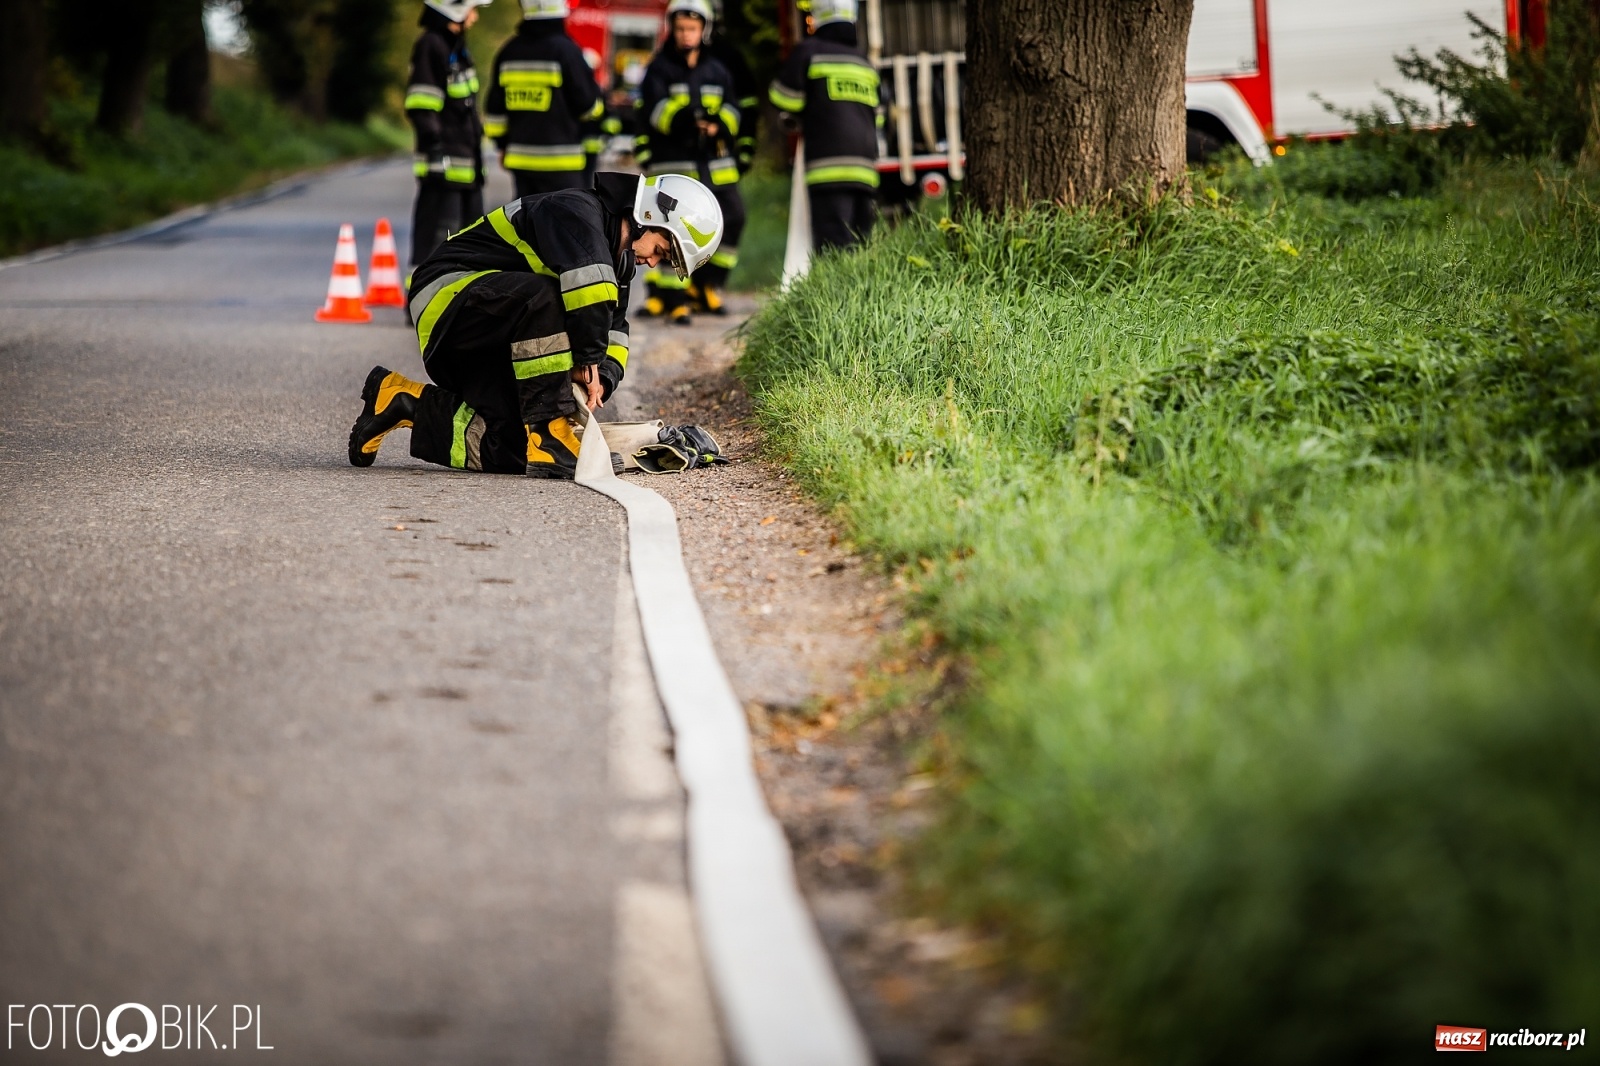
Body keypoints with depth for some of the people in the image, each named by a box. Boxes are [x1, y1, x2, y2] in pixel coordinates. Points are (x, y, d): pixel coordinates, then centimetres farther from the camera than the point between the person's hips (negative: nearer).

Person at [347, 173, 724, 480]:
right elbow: (589, 285, -33)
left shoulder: (618, 261, 13)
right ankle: (550, 432, -34)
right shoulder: (576, 211, -17)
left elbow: (613, 333, 11)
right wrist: (589, 359, -26)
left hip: (490, 344, 10)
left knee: (511, 453, -7)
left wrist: (601, 379, -8)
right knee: (543, 297, -38)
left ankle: (405, 402, 9)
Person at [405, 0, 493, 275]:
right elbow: (420, 108, -19)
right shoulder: (430, 46, -14)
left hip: (468, 160, 10)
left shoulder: (457, 46, 17)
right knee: (437, 231, -10)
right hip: (444, 163, -10)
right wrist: (435, 147, -23)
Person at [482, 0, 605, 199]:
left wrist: (503, 144, 24)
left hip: (520, 156, 6)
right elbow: (588, 103, -8)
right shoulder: (565, 50, -13)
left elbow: (494, 108, 13)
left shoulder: (509, 51, 7)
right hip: (560, 160, -6)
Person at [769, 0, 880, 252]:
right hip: (865, 165, 6)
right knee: (859, 247, 7)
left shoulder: (810, 51, 0)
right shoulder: (864, 63, 19)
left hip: (829, 168, -6)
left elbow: (784, 99, 1)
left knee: (834, 246, -14)